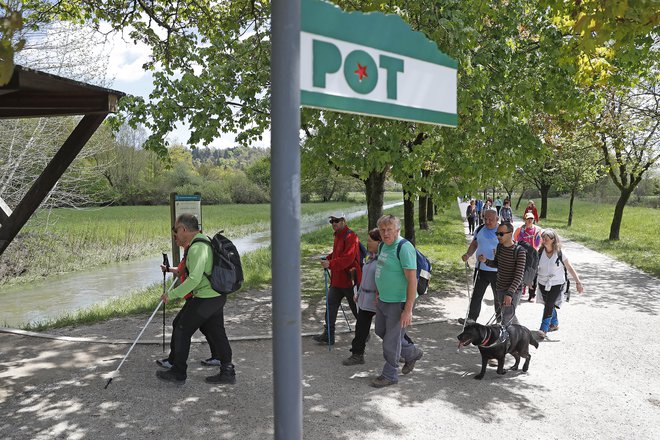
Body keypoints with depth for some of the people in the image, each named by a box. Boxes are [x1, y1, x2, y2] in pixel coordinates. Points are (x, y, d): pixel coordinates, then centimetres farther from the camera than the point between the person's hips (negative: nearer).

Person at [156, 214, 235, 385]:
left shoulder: (197, 248, -20)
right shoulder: (205, 240, 12)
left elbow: (194, 278, -29)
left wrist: (172, 294, -22)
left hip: (204, 299, -9)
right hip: (218, 296, 9)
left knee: (181, 331, 6)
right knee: (217, 333, 14)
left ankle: (178, 373, 18)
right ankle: (227, 372, 19)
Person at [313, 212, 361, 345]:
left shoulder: (350, 236, -17)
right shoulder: (338, 236, 14)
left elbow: (348, 258, -26)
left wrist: (330, 264, -30)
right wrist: (328, 258, 7)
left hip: (349, 280, -9)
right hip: (337, 280, 9)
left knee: (356, 309, 7)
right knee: (331, 306, 8)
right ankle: (328, 335, 16)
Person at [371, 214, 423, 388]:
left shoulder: (404, 248, -20)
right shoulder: (383, 246, 7)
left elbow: (412, 280, -24)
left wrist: (408, 310, -26)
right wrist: (379, 293, 20)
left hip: (398, 302, -9)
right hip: (383, 300, 9)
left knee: (391, 340, 2)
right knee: (381, 331, 22)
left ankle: (389, 375, 22)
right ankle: (412, 353, 40)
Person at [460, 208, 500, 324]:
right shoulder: (480, 230, 6)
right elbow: (474, 244, 14)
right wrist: (468, 254, -3)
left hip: (497, 270, -3)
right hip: (481, 269, 3)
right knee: (476, 295, 5)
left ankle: (500, 318, 28)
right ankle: (472, 318, 9)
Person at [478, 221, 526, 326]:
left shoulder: (519, 251, -18)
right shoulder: (500, 246, 3)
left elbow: (519, 275, -21)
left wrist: (510, 293, -29)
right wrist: (486, 261, -5)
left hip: (513, 291, -7)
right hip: (500, 289, 7)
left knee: (506, 322, -10)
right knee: (511, 317, 22)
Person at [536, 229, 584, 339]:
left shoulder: (559, 253, -9)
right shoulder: (540, 253, -3)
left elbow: (570, 268, -3)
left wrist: (578, 282, -3)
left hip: (557, 284, -4)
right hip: (543, 284, 4)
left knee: (549, 305, -13)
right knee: (548, 305, 15)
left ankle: (543, 329, -11)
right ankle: (554, 324, 38)